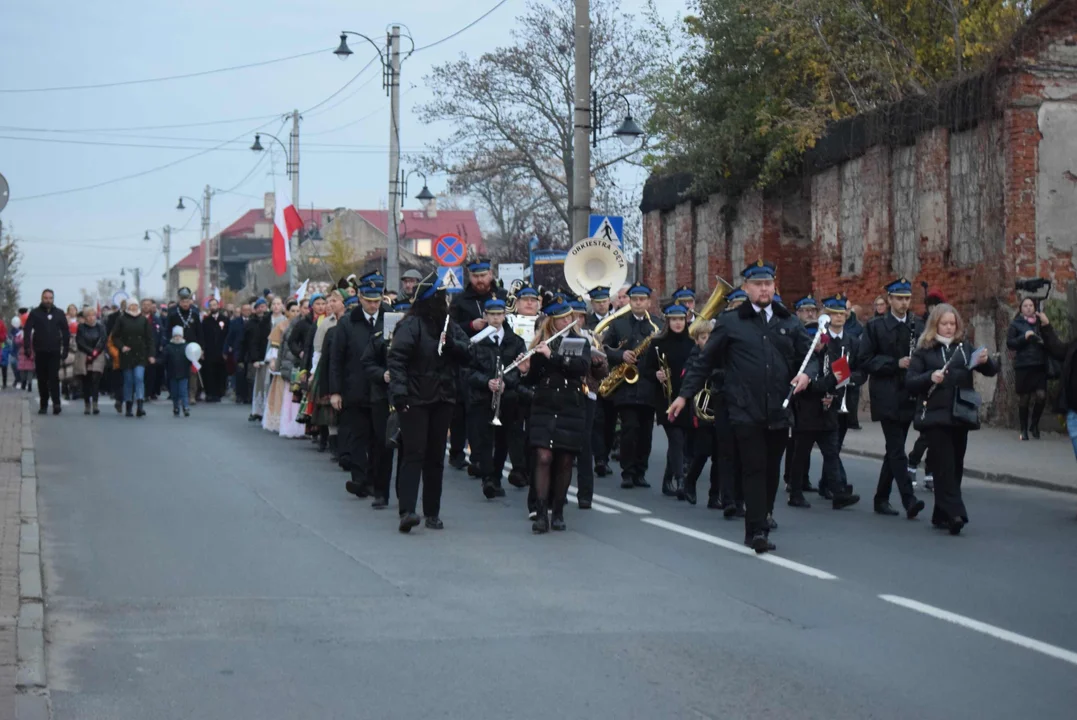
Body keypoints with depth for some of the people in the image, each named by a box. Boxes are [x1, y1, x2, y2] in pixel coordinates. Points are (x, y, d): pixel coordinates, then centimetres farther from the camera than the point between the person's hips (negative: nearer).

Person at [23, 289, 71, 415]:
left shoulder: (59, 314, 8)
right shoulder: (35, 313, 5)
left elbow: (66, 333, 9)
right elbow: (27, 330, -1)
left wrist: (65, 350, 2)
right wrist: (27, 348, -13)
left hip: (55, 352, 0)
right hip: (40, 351, 0)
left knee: (54, 378, -9)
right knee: (42, 379, 5)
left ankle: (56, 403, -15)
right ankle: (43, 405, 11)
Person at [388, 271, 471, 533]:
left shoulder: (449, 326, 12)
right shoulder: (411, 325, -10)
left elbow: (468, 352, 6)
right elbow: (397, 357, -19)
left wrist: (452, 344, -14)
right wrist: (398, 389, -31)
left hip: (442, 400, 6)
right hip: (415, 399, -6)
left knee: (436, 456, 9)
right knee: (414, 453, -13)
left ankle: (432, 512, 16)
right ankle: (407, 511, -18)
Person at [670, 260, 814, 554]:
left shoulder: (789, 322, 11)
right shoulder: (730, 322, 1)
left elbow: (810, 356, 16)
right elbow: (705, 361, 5)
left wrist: (806, 373, -7)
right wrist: (684, 394, 2)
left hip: (779, 412, 4)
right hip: (746, 412, -4)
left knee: (772, 470, 10)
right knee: (754, 468, -6)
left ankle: (761, 516, 25)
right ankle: (757, 530, -5)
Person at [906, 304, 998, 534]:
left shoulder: (965, 348, 11)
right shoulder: (924, 351, 3)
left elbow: (992, 371, 6)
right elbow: (910, 382, -1)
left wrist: (985, 361, -16)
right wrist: (930, 378, -19)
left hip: (960, 416, 4)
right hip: (935, 416, -4)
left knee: (955, 466, 6)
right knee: (944, 466, -11)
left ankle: (942, 515, 15)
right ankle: (954, 513, -18)